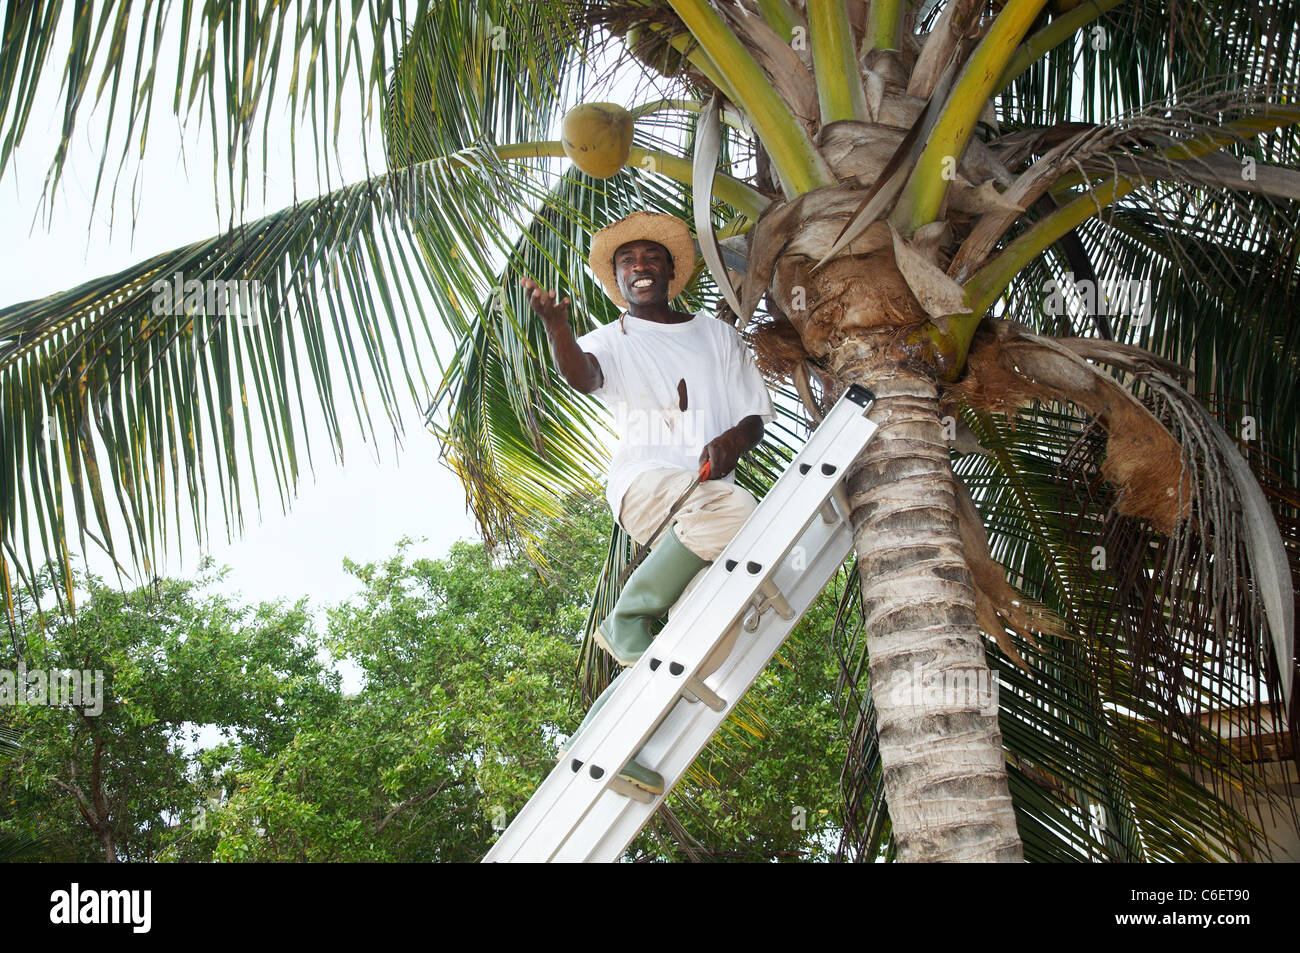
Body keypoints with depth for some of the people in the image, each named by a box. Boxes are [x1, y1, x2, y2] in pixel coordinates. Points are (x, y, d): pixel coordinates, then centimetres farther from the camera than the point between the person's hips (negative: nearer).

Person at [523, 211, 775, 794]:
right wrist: (556, 324, -32)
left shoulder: (716, 334, 25)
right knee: (731, 508, -37)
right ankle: (627, 623, -22)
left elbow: (756, 413, 18)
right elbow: (581, 375, -10)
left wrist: (733, 439, -7)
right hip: (644, 480, -4)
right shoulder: (612, 342, 15)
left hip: (711, 483, 4)